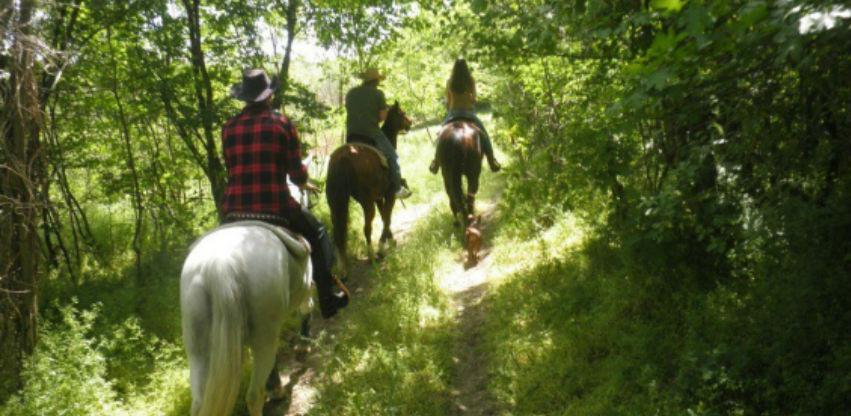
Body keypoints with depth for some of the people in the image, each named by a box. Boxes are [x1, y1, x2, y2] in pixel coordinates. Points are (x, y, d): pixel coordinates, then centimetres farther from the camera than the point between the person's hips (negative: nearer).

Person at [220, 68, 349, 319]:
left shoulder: (229, 128, 8)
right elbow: (296, 171, -1)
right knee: (316, 232, 22)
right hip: (275, 209, -3)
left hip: (234, 212, 4)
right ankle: (328, 296, 20)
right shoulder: (281, 123, -2)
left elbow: (231, 169, 16)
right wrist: (304, 184, 22)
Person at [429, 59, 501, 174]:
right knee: (484, 135, 8)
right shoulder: (471, 81, -4)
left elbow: (448, 101, 3)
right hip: (469, 112, -1)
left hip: (453, 113, 1)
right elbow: (474, 98, 0)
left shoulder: (449, 82, -2)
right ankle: (492, 162, -1)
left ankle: (436, 163, 8)